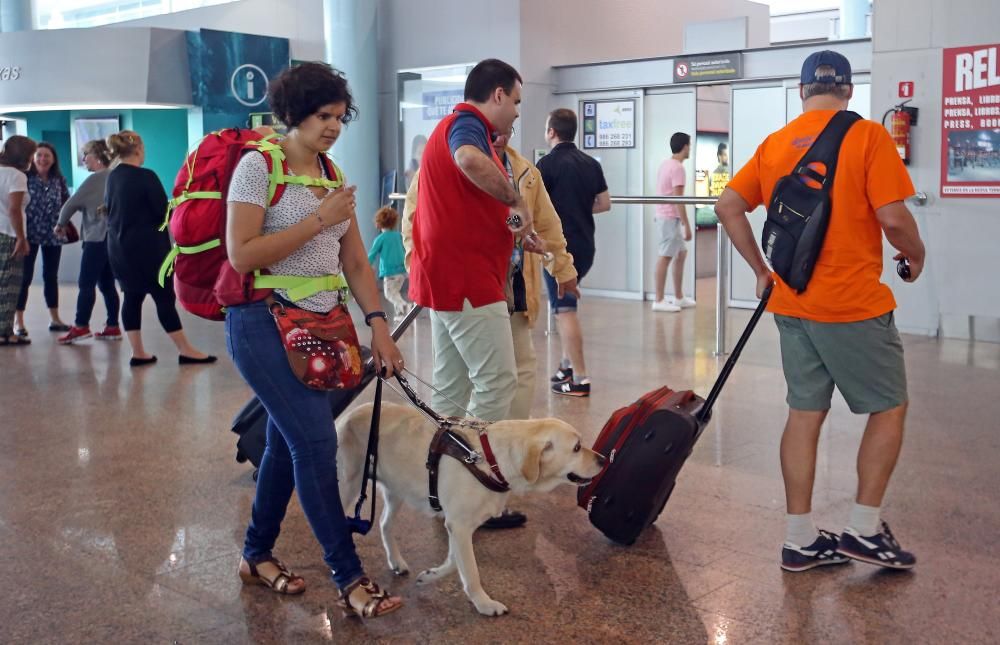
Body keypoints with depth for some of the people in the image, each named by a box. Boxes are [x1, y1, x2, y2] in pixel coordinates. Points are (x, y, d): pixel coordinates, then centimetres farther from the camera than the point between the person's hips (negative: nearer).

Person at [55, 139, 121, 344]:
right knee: (107, 284, 11)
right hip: (113, 237, 8)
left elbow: (72, 203, -8)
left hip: (97, 238, -8)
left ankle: (81, 326, -4)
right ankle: (113, 327, 12)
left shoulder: (96, 179, -11)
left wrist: (61, 224, 6)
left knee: (86, 284, -4)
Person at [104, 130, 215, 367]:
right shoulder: (146, 176, -16)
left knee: (132, 296, 11)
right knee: (164, 296, -2)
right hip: (146, 247, -7)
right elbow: (164, 212, -13)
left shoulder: (112, 177, 7)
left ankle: (138, 353, 13)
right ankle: (186, 351, 3)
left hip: (119, 246, 7)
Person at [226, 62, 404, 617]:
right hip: (264, 323, -7)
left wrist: (378, 326, 1)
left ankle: (257, 555, 30)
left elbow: (355, 263, 11)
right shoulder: (258, 166, -8)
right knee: (316, 442, -11)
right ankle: (349, 578, -4)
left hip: (318, 327, 7)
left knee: (287, 441, 13)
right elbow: (241, 256, -18)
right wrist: (317, 220, -15)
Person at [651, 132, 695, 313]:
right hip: (670, 217, -10)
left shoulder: (666, 164, 14)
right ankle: (659, 300, -3)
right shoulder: (677, 168, -16)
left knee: (681, 253, 15)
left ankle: (678, 297, 20)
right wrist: (687, 225, -19)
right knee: (666, 257, -7)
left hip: (665, 215, 10)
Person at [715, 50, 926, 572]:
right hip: (854, 304, -5)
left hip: (792, 304, 6)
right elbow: (892, 217, -15)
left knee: (805, 413, 11)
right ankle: (864, 530, 13)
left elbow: (728, 207, 6)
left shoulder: (774, 144, 7)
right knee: (889, 408, 11)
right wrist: (916, 256, 4)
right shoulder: (867, 136, -9)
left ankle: (800, 540, 15)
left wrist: (761, 270, 13)